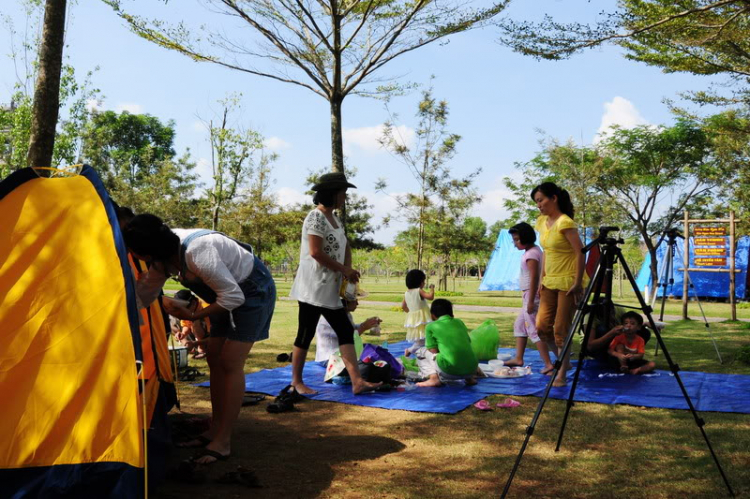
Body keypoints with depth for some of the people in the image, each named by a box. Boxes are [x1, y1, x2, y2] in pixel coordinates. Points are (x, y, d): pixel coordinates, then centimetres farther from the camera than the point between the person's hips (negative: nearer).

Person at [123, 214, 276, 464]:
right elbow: (144, 292, 5)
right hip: (231, 293, 9)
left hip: (253, 291, -9)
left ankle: (223, 442, -4)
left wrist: (193, 316, -22)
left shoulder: (196, 253, -36)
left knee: (230, 364, -11)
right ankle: (215, 430, 20)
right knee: (215, 360, 9)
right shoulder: (165, 255, -9)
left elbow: (234, 296, -30)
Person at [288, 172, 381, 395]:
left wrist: (348, 271, 2)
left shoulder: (334, 218, 15)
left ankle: (357, 381, 0)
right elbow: (316, 252, -20)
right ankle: (297, 382, 12)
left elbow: (345, 247, 21)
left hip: (331, 289, 9)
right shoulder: (316, 217, -12)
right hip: (313, 287, -9)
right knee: (306, 335, 0)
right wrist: (344, 269, -12)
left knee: (345, 331, 2)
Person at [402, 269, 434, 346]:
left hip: (411, 319, 7)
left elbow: (403, 306, 11)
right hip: (421, 317, -7)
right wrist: (432, 288, -11)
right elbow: (430, 297, -26)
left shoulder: (406, 293, 6)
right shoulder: (419, 291, -14)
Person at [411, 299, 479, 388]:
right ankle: (469, 378, 16)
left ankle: (433, 377, -5)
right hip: (471, 370, 5)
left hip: (450, 372, -5)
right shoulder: (460, 322, 19)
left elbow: (433, 352, 6)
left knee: (420, 352, 18)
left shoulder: (431, 326, 7)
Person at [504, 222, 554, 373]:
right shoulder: (533, 250, 12)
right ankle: (518, 358, 25)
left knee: (534, 330, -9)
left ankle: (548, 364, -9)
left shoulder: (531, 254, -17)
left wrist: (531, 301, -23)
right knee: (519, 325, 18)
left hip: (532, 295, -11)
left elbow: (534, 277, -22)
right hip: (529, 295, 11)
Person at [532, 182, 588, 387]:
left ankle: (562, 374, 9)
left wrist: (577, 283, -20)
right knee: (542, 326, 8)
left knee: (561, 329, -3)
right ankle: (562, 361, 28)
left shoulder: (565, 223, -17)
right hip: (550, 281, 8)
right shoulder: (542, 222, 8)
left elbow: (580, 253, -19)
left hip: (568, 282, -8)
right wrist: (543, 279, 12)